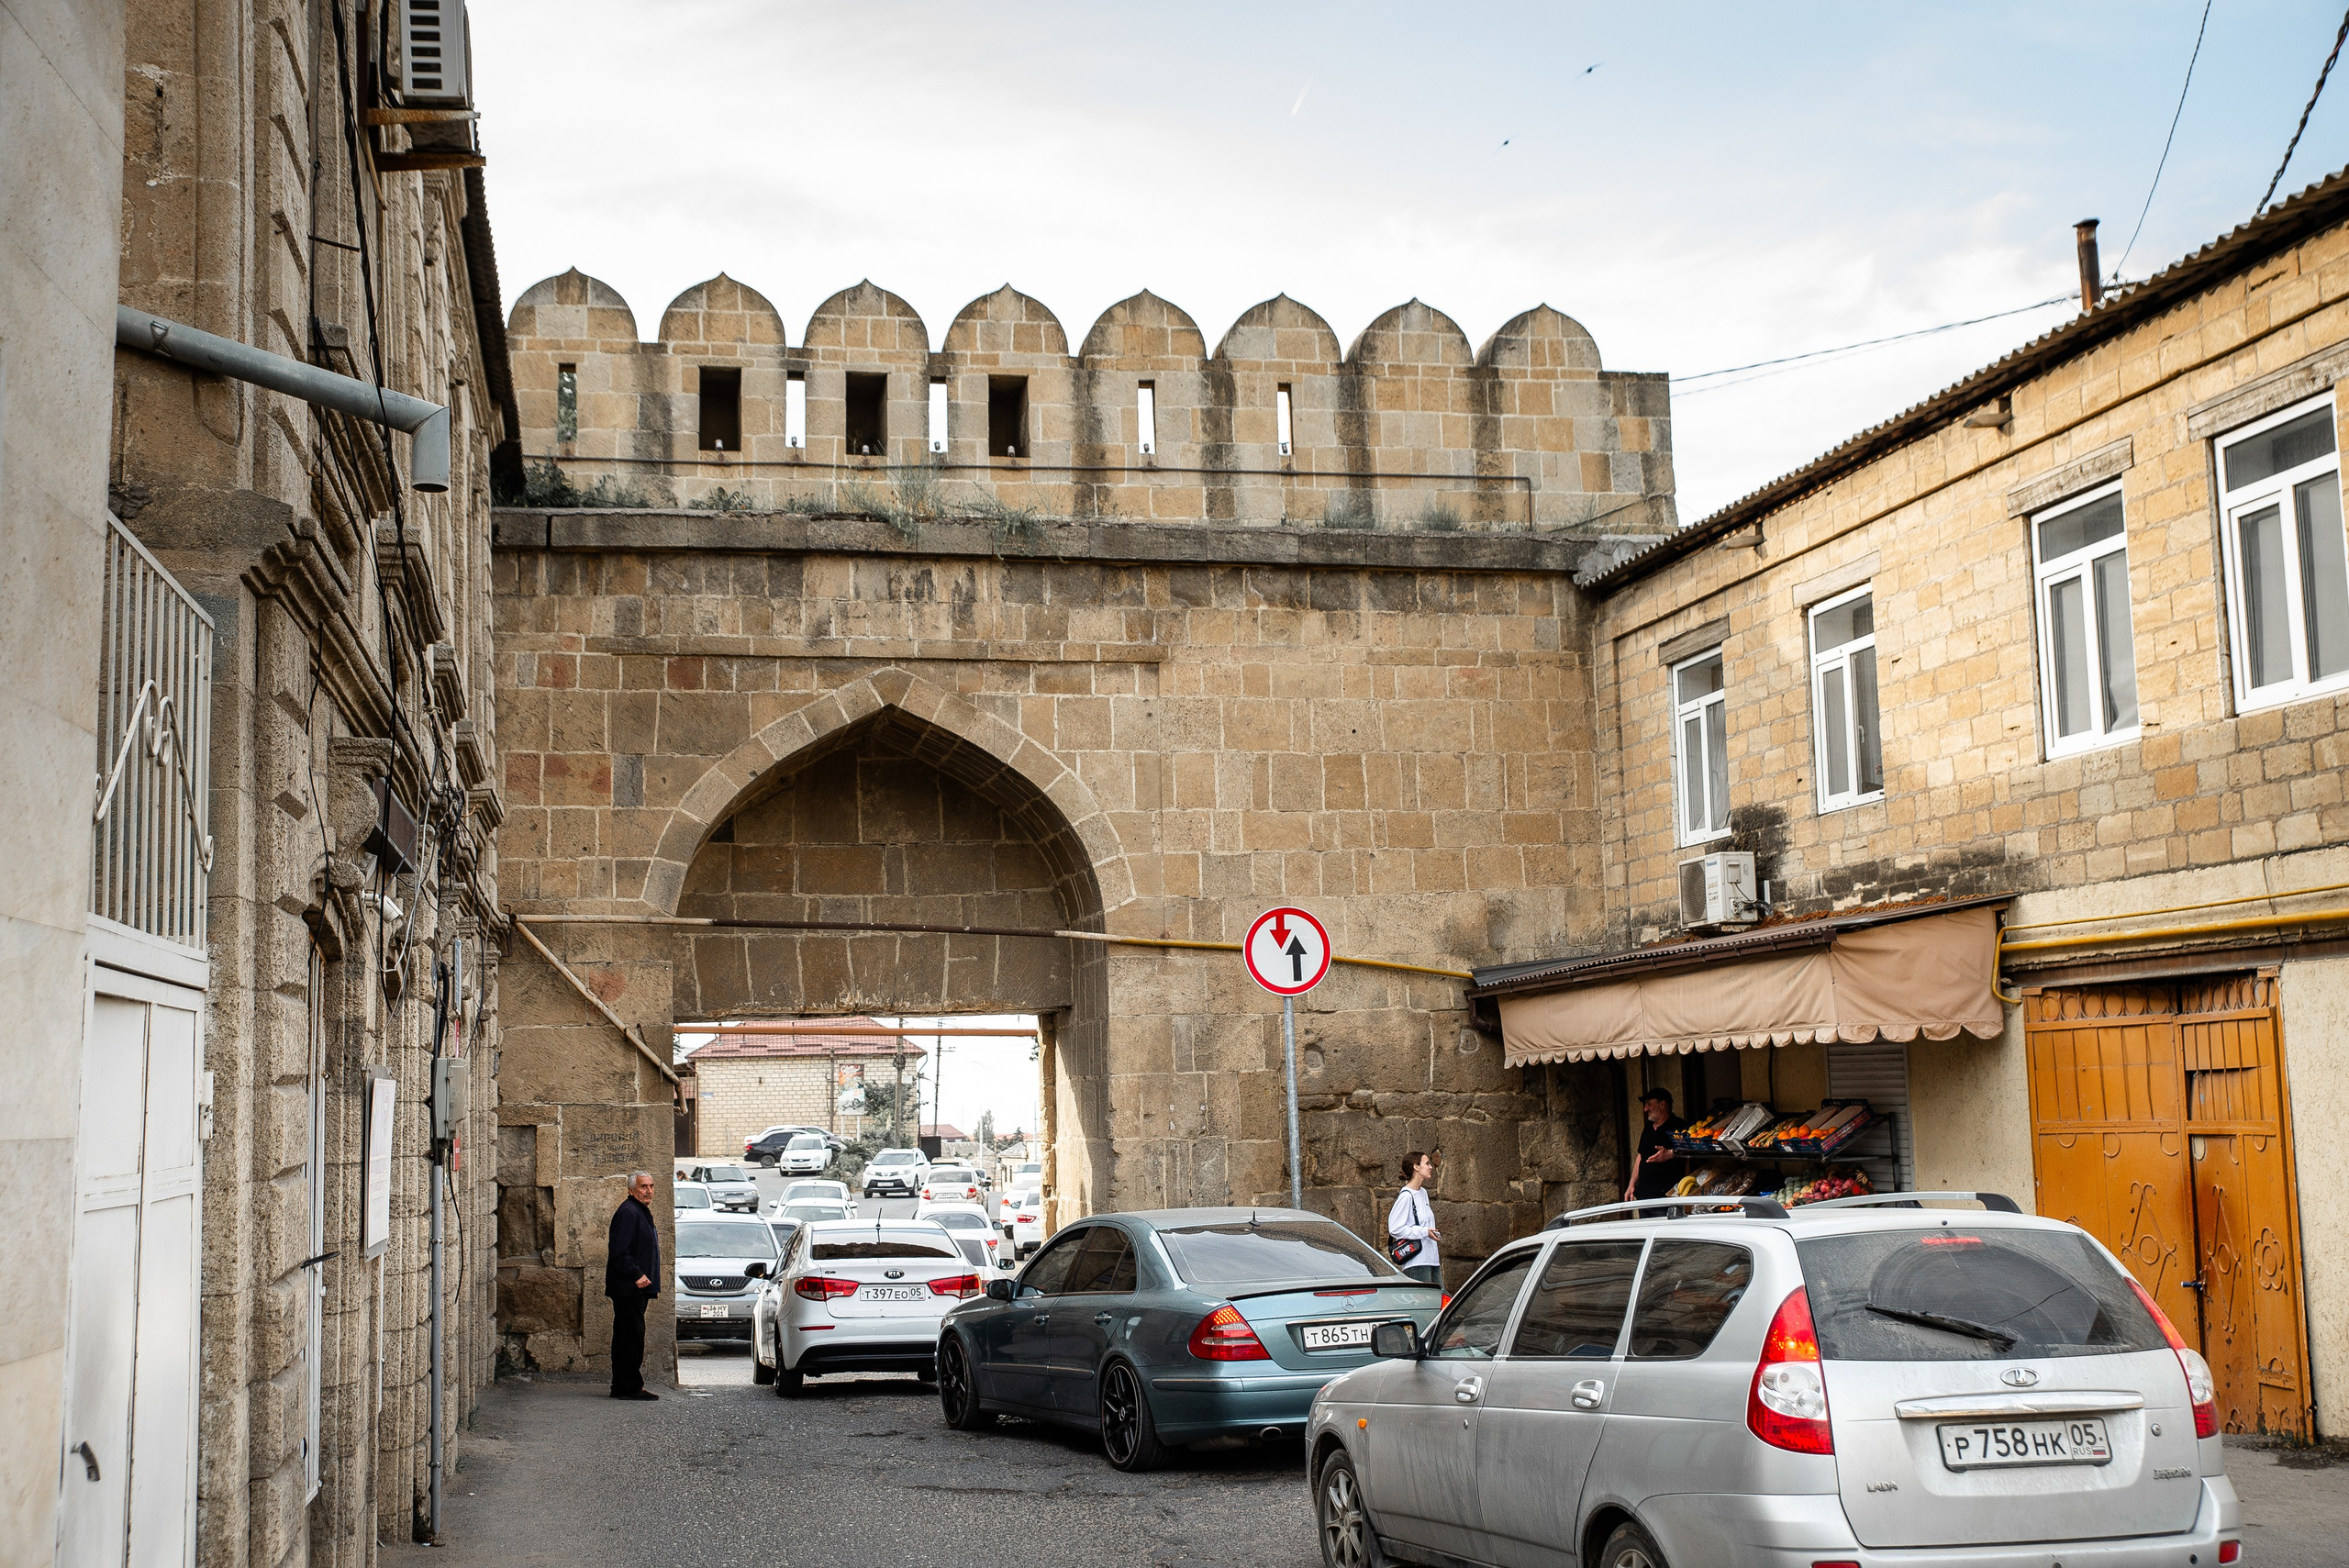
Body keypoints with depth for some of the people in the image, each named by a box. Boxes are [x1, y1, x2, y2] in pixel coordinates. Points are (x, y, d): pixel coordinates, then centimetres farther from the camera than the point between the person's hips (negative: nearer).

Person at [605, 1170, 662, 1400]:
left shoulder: (641, 1211, 20)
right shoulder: (627, 1212, -13)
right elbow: (619, 1252, -20)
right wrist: (637, 1275, -21)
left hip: (637, 1288, 11)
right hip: (628, 1287, -11)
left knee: (626, 1337, 12)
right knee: (632, 1336, -8)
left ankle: (621, 1387, 16)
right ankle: (631, 1387, -6)